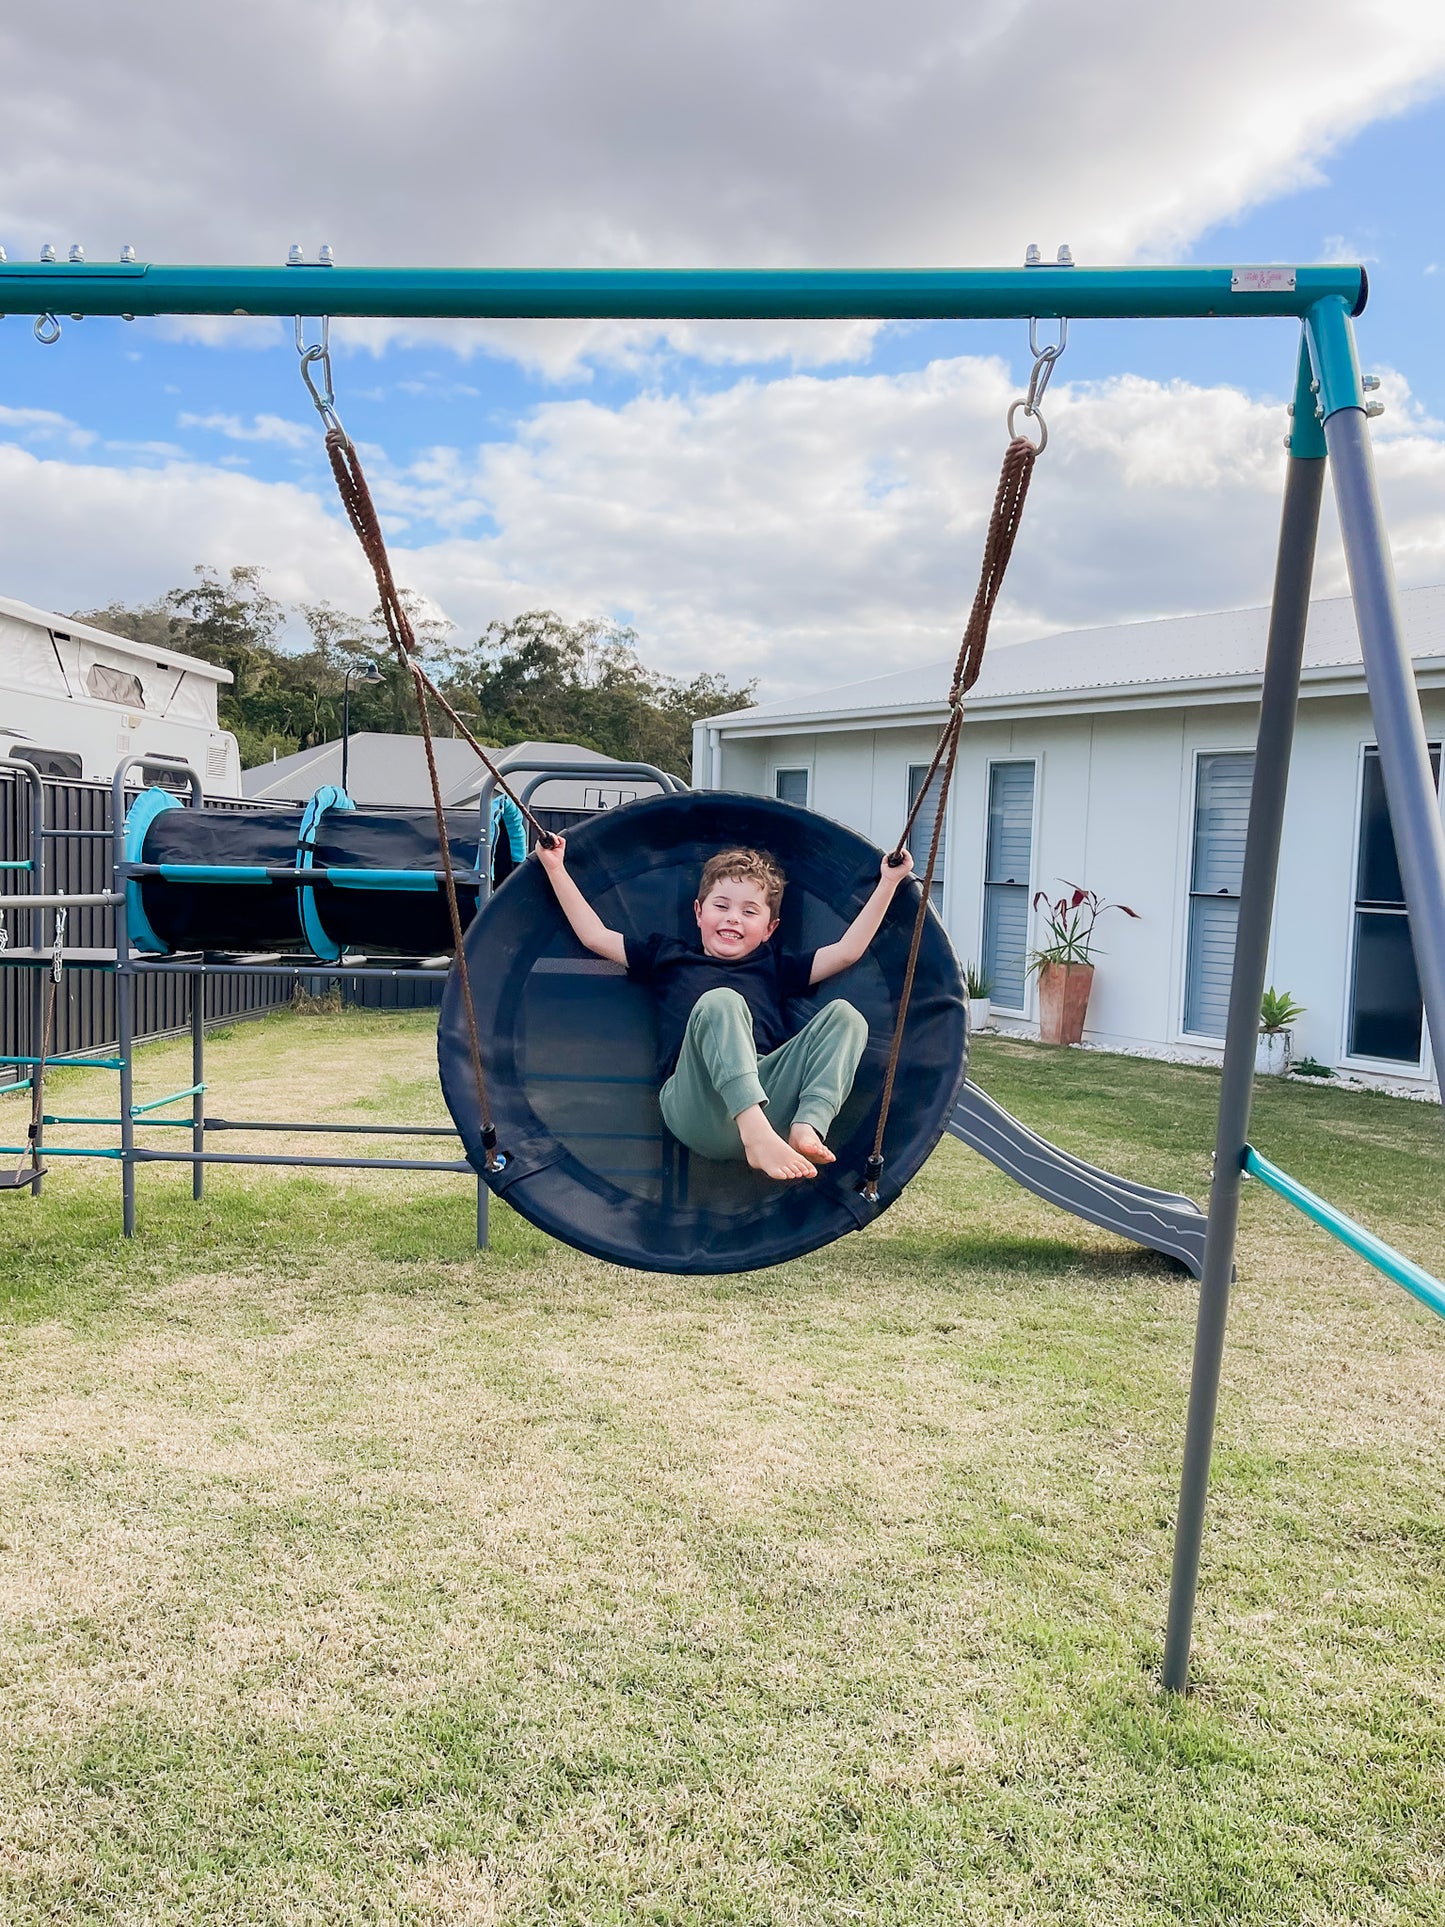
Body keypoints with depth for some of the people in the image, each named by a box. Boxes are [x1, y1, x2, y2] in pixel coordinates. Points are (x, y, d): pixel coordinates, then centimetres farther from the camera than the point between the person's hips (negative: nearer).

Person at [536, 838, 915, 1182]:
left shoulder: (774, 967, 32)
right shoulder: (668, 956, 29)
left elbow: (847, 951, 24)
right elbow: (594, 936, 27)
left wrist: (887, 883, 23)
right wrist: (555, 869, 27)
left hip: (768, 1093, 3)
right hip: (695, 1105, -3)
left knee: (844, 1014, -12)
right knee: (719, 1001, -30)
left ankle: (806, 1129, -36)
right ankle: (756, 1134, -52)